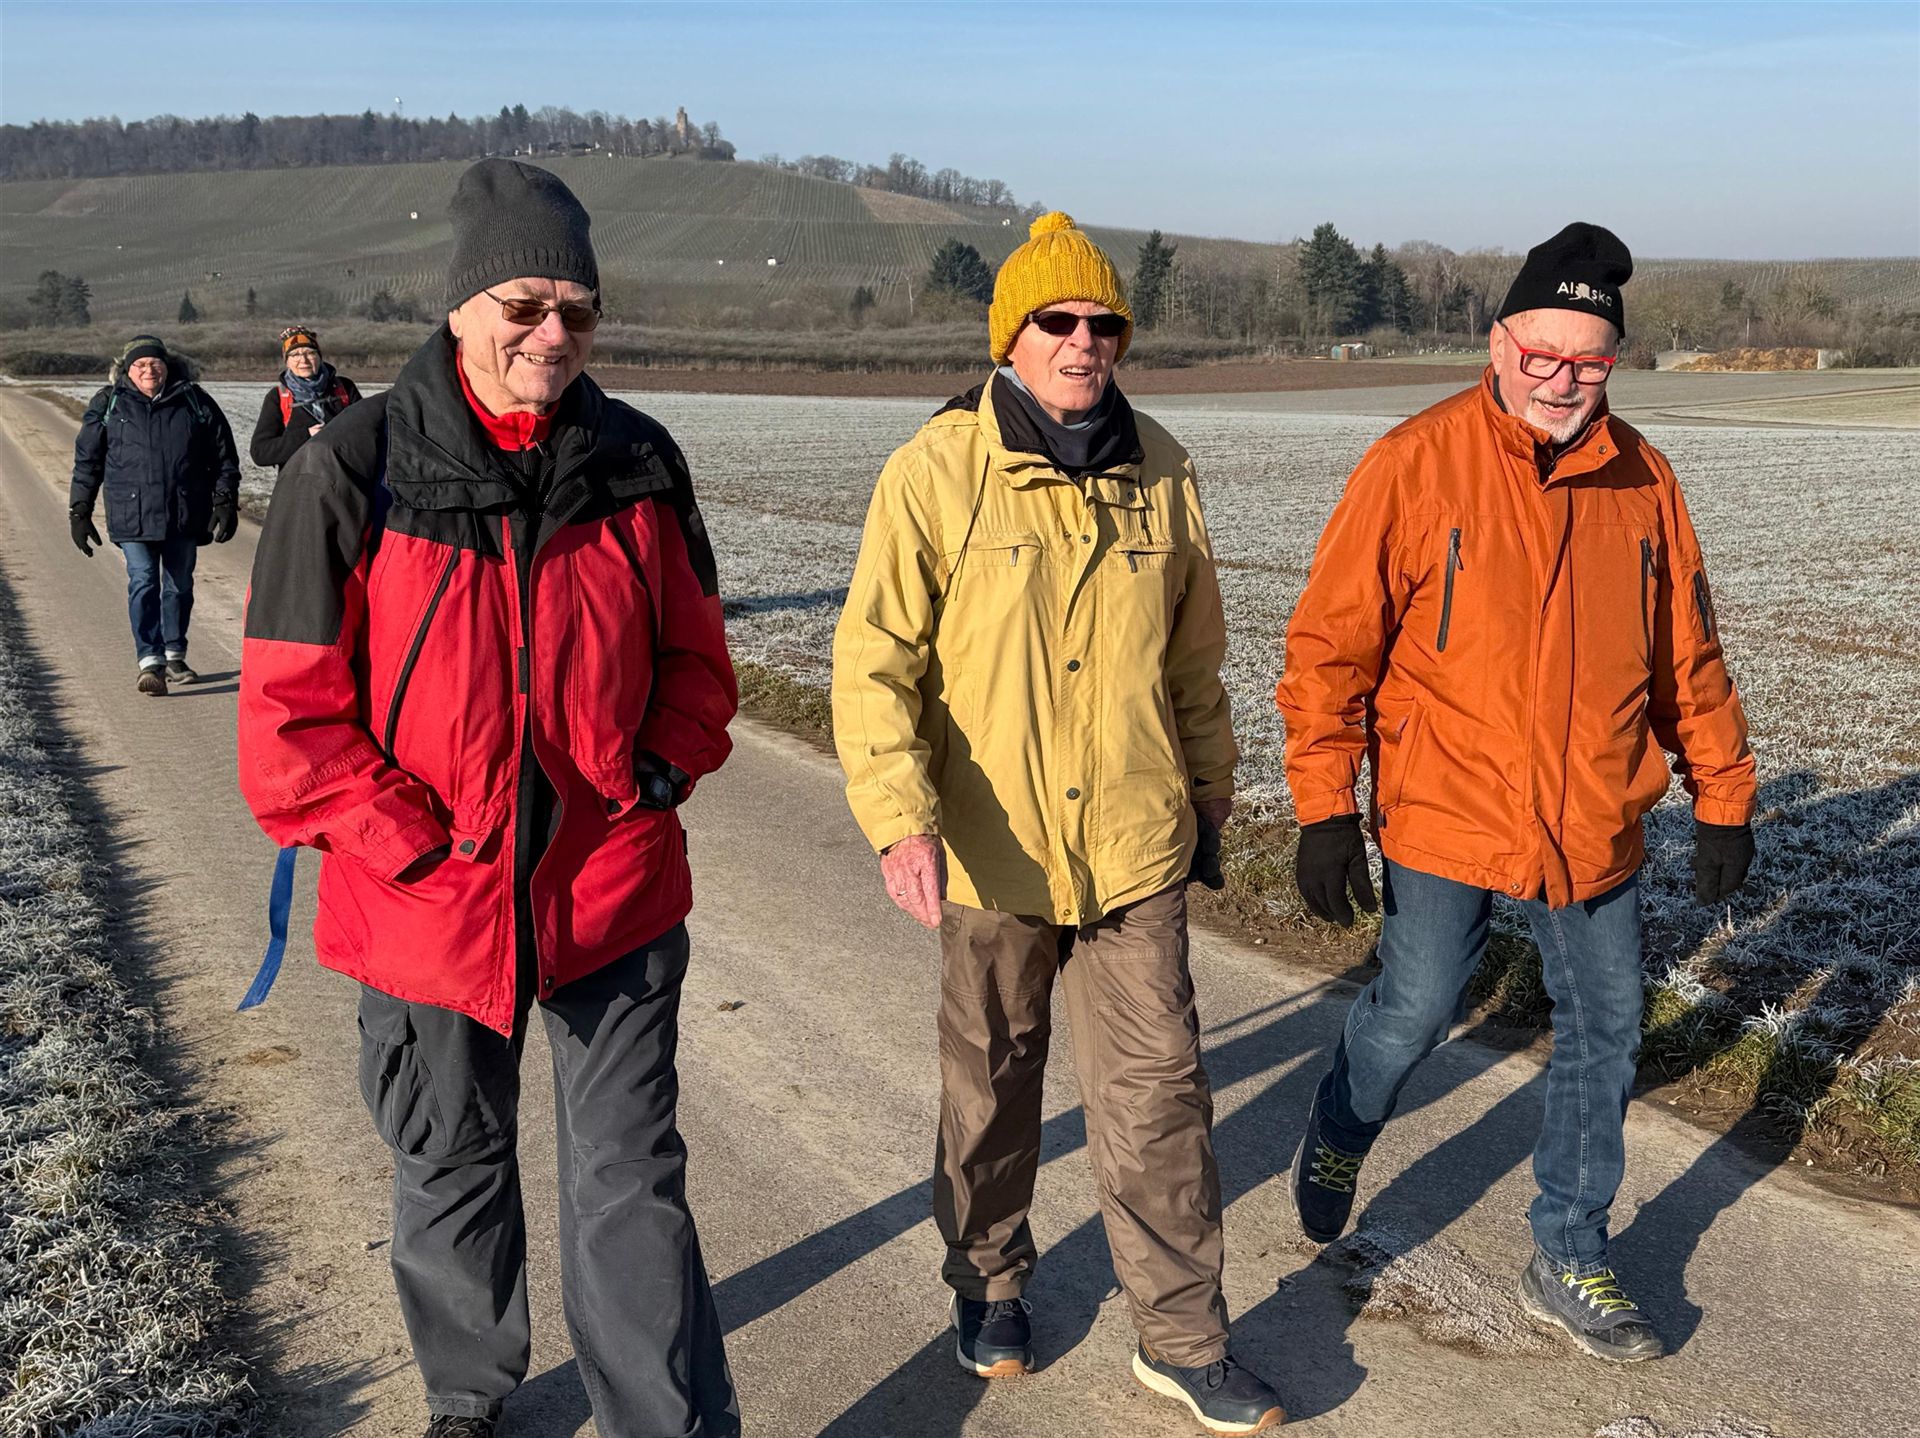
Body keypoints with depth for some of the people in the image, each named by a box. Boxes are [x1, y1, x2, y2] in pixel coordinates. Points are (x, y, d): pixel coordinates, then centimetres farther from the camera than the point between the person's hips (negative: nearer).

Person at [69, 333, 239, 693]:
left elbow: (224, 456, 9)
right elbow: (86, 462, 9)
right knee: (143, 584, -11)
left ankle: (175, 656, 26)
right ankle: (150, 662, -14)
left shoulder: (194, 401, 5)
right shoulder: (108, 405, 4)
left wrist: (225, 502, 3)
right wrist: (79, 512, 6)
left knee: (180, 586, 11)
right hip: (132, 515, -2)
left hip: (185, 515, 2)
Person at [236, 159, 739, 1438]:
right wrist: (416, 846, -13)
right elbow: (290, 718, -9)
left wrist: (657, 778, -4)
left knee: (633, 1182, 8)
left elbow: (695, 655, 10)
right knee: (453, 1176, 20)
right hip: (431, 902, 0)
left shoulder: (638, 464, -3)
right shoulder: (352, 476, -10)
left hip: (615, 890, 1)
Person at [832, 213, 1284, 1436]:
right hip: (994, 850, -2)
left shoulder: (1158, 468, 2)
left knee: (1157, 1091, 6)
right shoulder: (936, 473, -10)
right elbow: (876, 659, -13)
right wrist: (900, 815, -24)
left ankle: (1185, 1336, 22)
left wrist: (1212, 769, 23)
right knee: (992, 1084, 17)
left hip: (1137, 843, 2)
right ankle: (992, 1285, 39)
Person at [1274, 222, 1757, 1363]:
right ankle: (1338, 1139, 37)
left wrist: (1724, 799, 12)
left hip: (1599, 827, 5)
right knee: (1414, 1013, 3)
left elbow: (1688, 657, 11)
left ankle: (1570, 1260, 30)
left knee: (1606, 1035, 11)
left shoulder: (1642, 479, 2)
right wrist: (1325, 811, -13)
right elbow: (1331, 645, -10)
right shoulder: (1415, 465, -11)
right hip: (1447, 815, -4)